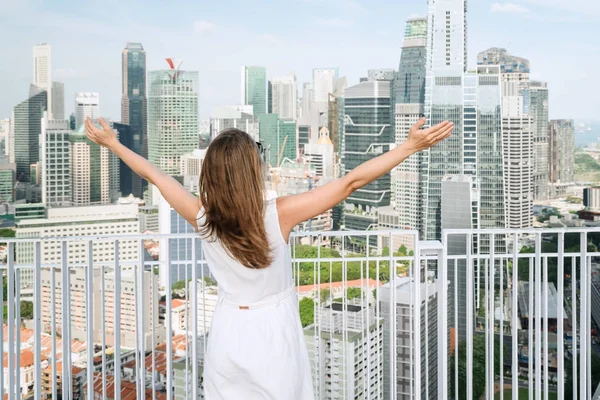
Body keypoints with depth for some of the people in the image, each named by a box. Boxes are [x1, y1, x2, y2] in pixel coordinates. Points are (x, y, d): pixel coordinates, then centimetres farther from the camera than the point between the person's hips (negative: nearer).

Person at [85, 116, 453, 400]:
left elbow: (156, 175, 2)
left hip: (228, 335, 3)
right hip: (273, 335, -3)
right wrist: (411, 147, -20)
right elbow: (351, 182, -22)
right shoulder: (279, 215, -22)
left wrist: (113, 144, 16)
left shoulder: (202, 218, -13)